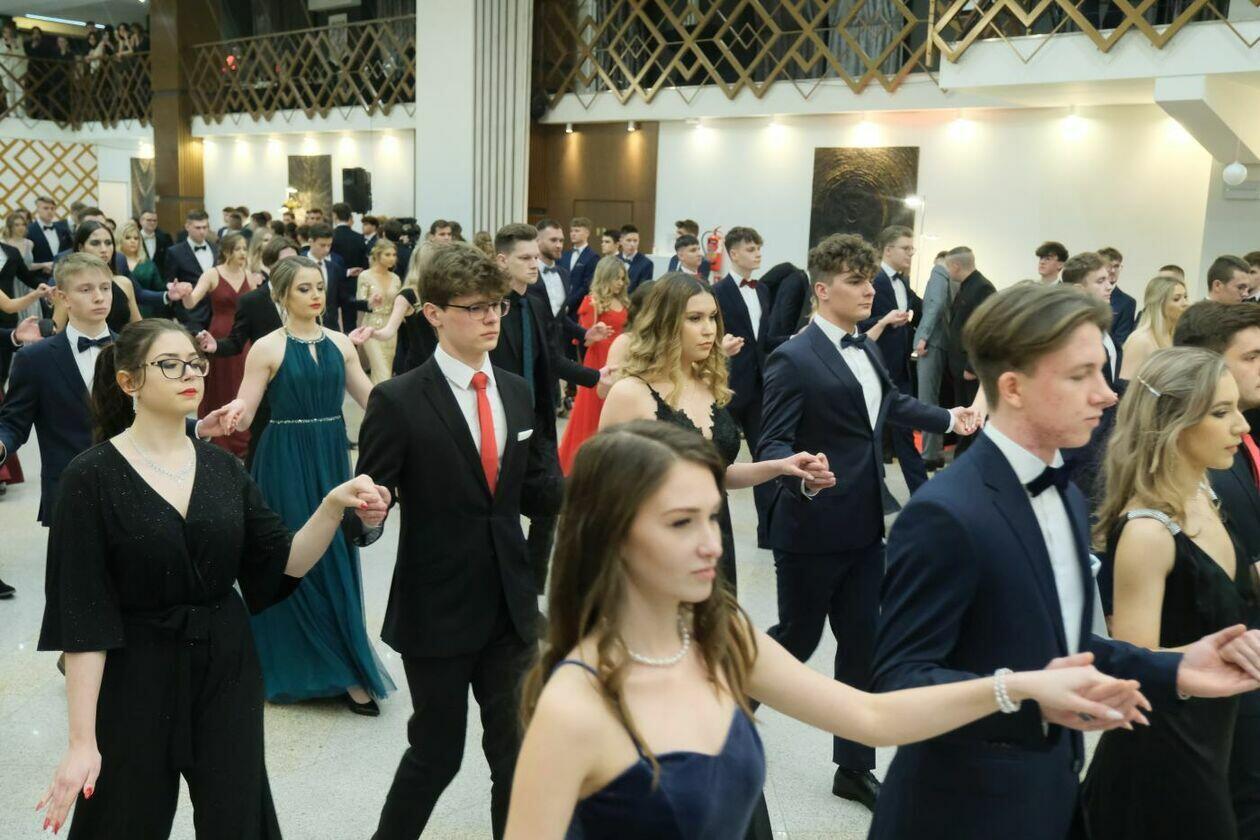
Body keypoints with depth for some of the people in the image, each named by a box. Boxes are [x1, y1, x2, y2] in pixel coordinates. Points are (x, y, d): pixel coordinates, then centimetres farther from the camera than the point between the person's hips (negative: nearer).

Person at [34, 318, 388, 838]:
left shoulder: (222, 467, 2)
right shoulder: (92, 477, -11)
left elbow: (285, 564, -1)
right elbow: (81, 616, -13)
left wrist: (333, 504, -18)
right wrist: (82, 740, -15)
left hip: (228, 672, 4)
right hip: (135, 680, -4)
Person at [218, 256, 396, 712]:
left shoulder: (340, 343, 5)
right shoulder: (267, 348, -6)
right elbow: (242, 414, -9)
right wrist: (233, 415, -30)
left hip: (332, 460, 4)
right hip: (286, 463, -4)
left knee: (336, 562, 9)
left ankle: (338, 665, 23)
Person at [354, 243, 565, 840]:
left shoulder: (518, 393, 6)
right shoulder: (399, 401, -12)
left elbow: (536, 495, 9)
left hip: (511, 606, 5)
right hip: (437, 611, -4)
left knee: (518, 751, 12)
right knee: (437, 753, 11)